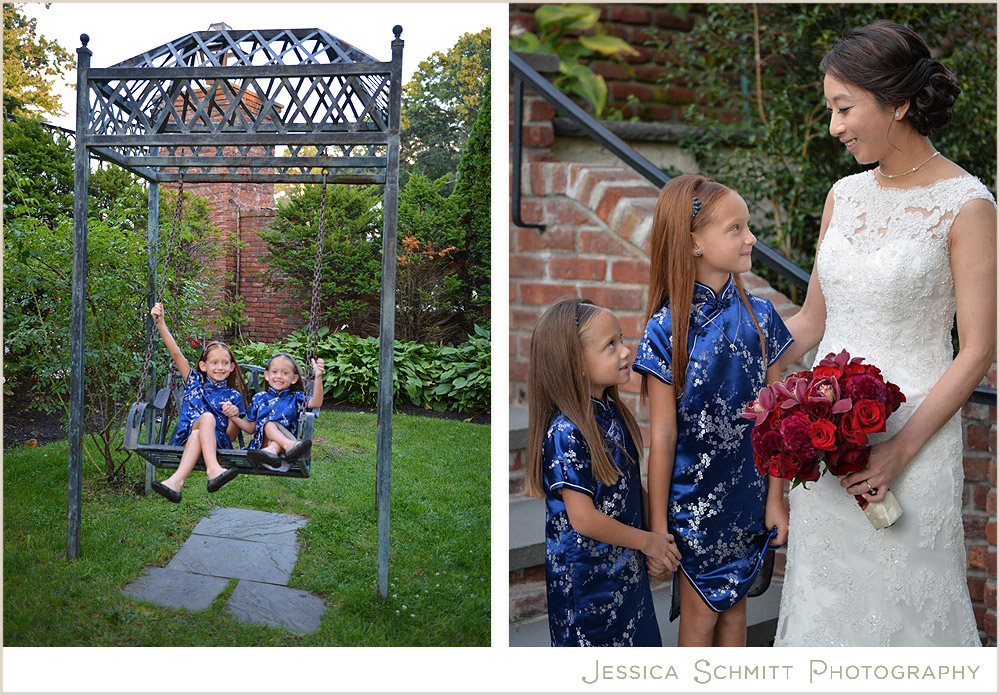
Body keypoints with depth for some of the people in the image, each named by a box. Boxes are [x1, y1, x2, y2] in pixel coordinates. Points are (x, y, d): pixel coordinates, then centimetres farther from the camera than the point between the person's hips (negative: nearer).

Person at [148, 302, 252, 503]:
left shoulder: (233, 396, 15)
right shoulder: (195, 381, 19)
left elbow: (250, 429, 11)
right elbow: (175, 352, 10)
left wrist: (235, 416, -11)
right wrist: (160, 322, 2)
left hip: (215, 441, 0)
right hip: (185, 436, 0)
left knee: (197, 436, -35)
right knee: (206, 417, -33)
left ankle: (176, 480, -55)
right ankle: (213, 469, -54)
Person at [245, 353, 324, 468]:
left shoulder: (295, 397, 14)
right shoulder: (259, 398, 19)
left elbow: (316, 402, -9)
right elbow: (251, 427, 20)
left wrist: (318, 377, -20)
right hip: (262, 441, 1)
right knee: (268, 424, -29)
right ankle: (290, 445, -55)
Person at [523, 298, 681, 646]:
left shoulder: (611, 410, -1)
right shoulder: (566, 434, -26)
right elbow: (583, 519, -25)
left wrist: (658, 521, 4)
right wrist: (648, 541, -14)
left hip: (625, 564, 8)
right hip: (586, 576, -8)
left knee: (633, 640, 22)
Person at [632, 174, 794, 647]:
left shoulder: (760, 316, -3)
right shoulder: (666, 329, -15)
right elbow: (662, 435, -13)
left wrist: (775, 497, 1)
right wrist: (658, 526, -9)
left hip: (750, 496, 4)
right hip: (693, 498, -3)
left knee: (735, 607, 19)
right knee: (700, 615, 12)